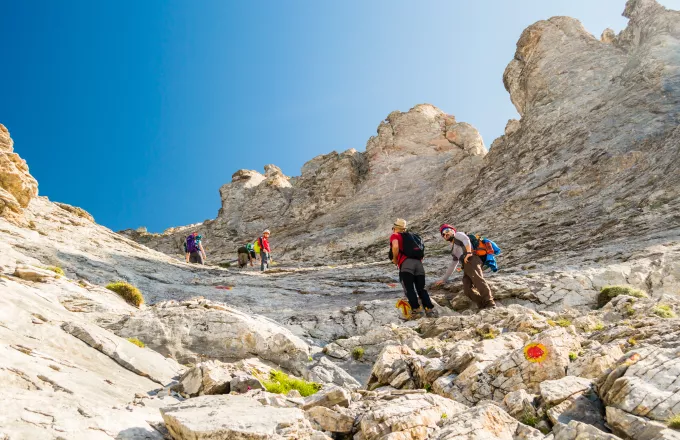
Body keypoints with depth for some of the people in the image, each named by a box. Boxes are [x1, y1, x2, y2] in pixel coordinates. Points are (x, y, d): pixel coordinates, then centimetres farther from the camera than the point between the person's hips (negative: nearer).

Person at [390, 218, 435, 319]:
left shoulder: (394, 236, 10)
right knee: (421, 289, 10)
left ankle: (416, 310, -17)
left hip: (406, 264, -6)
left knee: (409, 289, -7)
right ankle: (430, 309, 2)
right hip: (418, 263, 6)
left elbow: (395, 247, -12)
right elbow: (421, 249, 28)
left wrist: (395, 259, 1)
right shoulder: (411, 236, 30)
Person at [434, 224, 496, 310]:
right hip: (466, 266, 8)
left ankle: (490, 302, -41)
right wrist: (444, 279, 43)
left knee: (478, 279, -29)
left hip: (471, 260, -8)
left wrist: (468, 252, -22)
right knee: (467, 290, -12)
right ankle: (483, 305, -23)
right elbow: (452, 266, 43)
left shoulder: (458, 234, 19)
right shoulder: (453, 249, 39)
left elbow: (466, 239, -4)